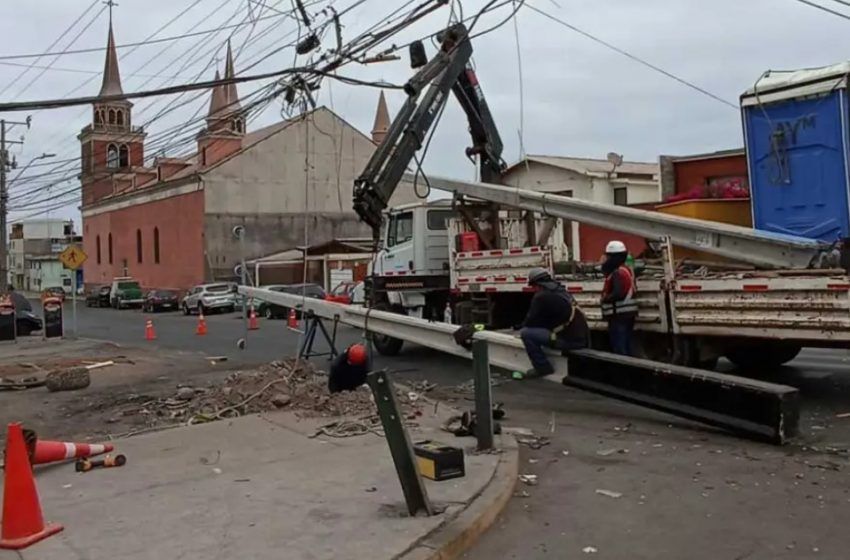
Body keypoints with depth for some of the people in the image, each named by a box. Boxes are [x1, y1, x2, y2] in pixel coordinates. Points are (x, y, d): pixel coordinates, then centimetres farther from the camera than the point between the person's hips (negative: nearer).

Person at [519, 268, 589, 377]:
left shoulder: (541, 296, -9)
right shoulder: (561, 291, 17)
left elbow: (531, 321, -3)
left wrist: (522, 326, 20)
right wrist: (525, 324, 29)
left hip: (568, 340, -9)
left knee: (526, 333, -7)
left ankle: (543, 367, 1)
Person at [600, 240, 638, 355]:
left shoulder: (618, 273, -18)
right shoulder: (627, 270, 15)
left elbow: (618, 294, -28)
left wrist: (605, 299, -12)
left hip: (619, 315, -10)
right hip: (627, 314, 10)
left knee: (619, 349, -8)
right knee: (626, 347, 16)